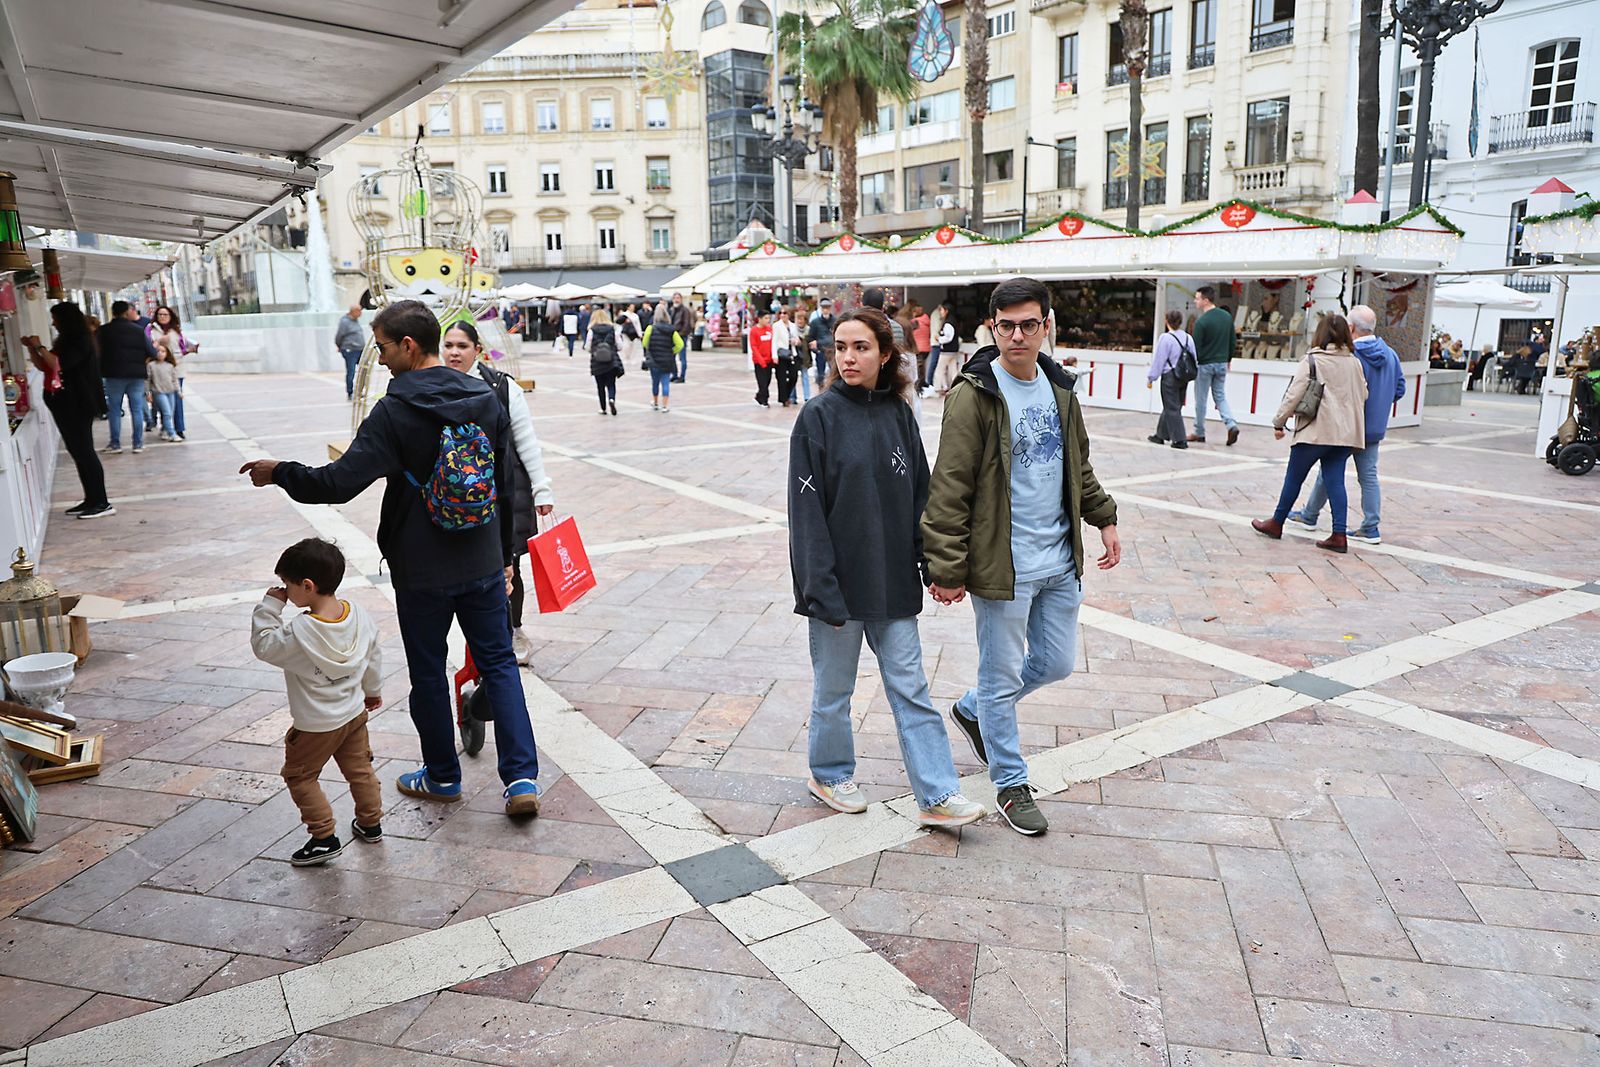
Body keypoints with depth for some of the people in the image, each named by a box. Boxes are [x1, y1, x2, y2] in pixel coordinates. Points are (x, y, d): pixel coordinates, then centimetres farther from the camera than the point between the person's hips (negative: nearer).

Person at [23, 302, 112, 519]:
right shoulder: (65, 341, 14)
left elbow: (59, 365, -22)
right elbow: (44, 366, 22)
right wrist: (31, 348, 10)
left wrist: (40, 347, -11)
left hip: (78, 405, -9)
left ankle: (102, 503, -7)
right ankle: (91, 499, 14)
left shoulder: (81, 341, -12)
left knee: (84, 451, -8)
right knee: (77, 451, 9)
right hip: (63, 404, 9)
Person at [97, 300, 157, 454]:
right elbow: (152, 353, -1)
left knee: (114, 409, 8)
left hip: (114, 374, -1)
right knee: (137, 409, 6)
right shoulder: (139, 330, -1)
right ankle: (138, 443, 5)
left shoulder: (104, 330, -3)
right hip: (137, 374, 1)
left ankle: (115, 443, 10)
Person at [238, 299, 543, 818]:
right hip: (484, 564, 5)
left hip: (423, 573, -4)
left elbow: (338, 483, -20)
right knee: (498, 663, 12)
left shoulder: (395, 411, -17)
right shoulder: (486, 400, 1)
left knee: (428, 673, 14)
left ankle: (442, 776, 29)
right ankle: (523, 778, 5)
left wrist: (280, 473, -1)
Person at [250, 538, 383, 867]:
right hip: (355, 712, 7)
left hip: (316, 725, -6)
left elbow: (263, 645, -14)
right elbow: (373, 655, 4)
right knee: (359, 768, 22)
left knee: (300, 776, 14)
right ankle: (371, 823, 34)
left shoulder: (299, 632, -31)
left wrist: (269, 606, -12)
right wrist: (373, 689, 20)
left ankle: (324, 837, 15)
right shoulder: (358, 614, -10)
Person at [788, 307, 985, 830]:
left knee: (910, 687, 7)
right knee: (834, 687, 12)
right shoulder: (819, 416, -9)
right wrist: (821, 587, -17)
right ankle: (830, 775, 33)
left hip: (892, 581, 4)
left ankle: (937, 796, 13)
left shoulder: (899, 414, 5)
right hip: (840, 581, -4)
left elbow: (920, 494, 11)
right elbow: (806, 509, -12)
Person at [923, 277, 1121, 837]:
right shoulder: (974, 395, -15)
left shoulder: (1059, 387, 8)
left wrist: (1104, 518, 19)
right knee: (1003, 677, 7)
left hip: (1060, 561, 7)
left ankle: (972, 709, 41)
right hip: (1003, 566, -7)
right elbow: (950, 490, -17)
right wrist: (947, 569, -18)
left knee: (1057, 663, 18)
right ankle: (1011, 784, 27)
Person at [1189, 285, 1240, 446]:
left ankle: (1199, 433, 14)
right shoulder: (1227, 316, 3)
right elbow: (1232, 341, 10)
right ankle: (1232, 424, -6)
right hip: (1222, 364, 6)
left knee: (1201, 400, 6)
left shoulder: (1201, 321, -18)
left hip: (1205, 365, -6)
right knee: (1220, 396, 15)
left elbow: (1196, 347, -16)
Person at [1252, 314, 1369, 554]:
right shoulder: (1354, 362, 7)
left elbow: (1294, 395, -9)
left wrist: (1279, 422, -1)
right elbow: (1363, 395, 14)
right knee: (1335, 480, 5)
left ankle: (1276, 523, 21)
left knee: (1294, 478, 8)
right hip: (1345, 433, 5)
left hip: (1316, 430, -5)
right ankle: (1339, 535, 0)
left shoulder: (1312, 360, -7)